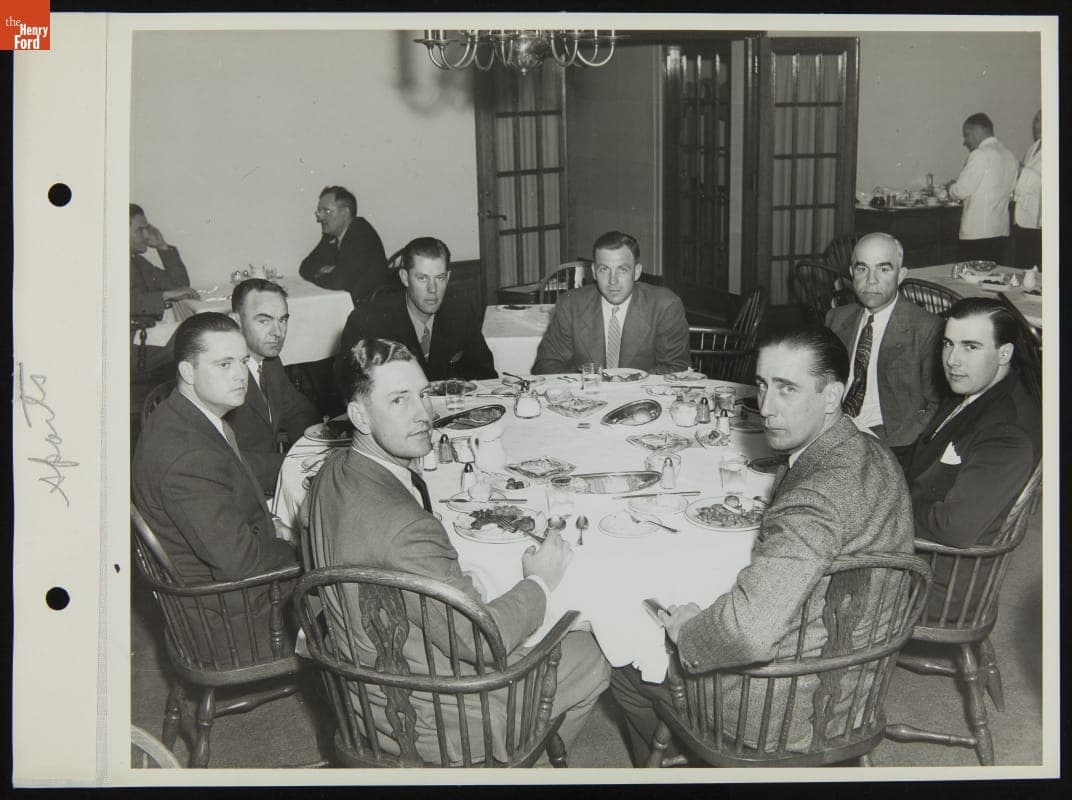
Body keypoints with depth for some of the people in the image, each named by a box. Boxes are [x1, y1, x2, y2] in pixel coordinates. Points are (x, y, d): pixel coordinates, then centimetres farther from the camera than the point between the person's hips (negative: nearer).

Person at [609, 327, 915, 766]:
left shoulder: (817, 499, -35)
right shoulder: (871, 451, -3)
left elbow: (749, 632, -41)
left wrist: (688, 633, -20)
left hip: (792, 709, -9)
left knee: (625, 661, 13)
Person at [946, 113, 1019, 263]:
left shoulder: (980, 155, -11)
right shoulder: (1010, 155, 13)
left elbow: (961, 190, -13)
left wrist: (951, 187, 10)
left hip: (977, 232, -8)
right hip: (1002, 231, 8)